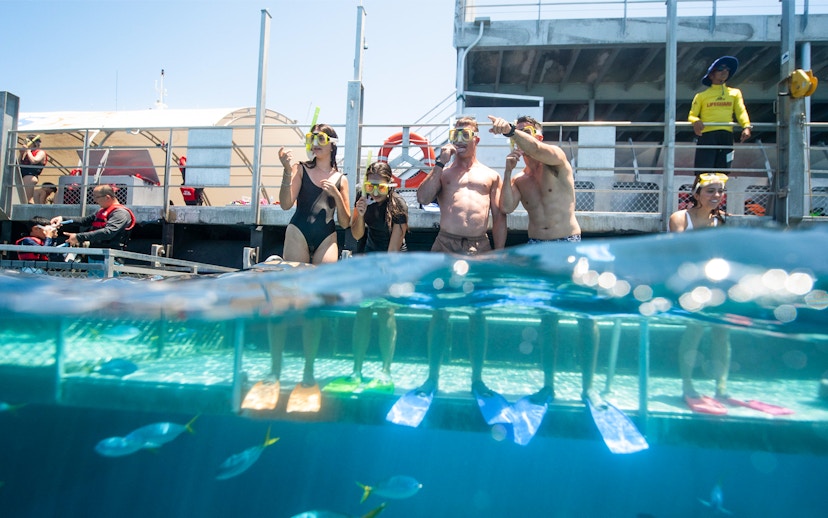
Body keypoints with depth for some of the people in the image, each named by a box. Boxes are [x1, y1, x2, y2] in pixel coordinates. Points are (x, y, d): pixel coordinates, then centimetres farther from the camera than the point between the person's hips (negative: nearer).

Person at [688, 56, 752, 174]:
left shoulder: (735, 93, 20)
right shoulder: (701, 96, 13)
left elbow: (741, 111, 8)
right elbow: (691, 115, 8)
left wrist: (746, 126, -11)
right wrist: (696, 121, -17)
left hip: (726, 135, 3)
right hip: (707, 135, -3)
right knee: (703, 173, -12)